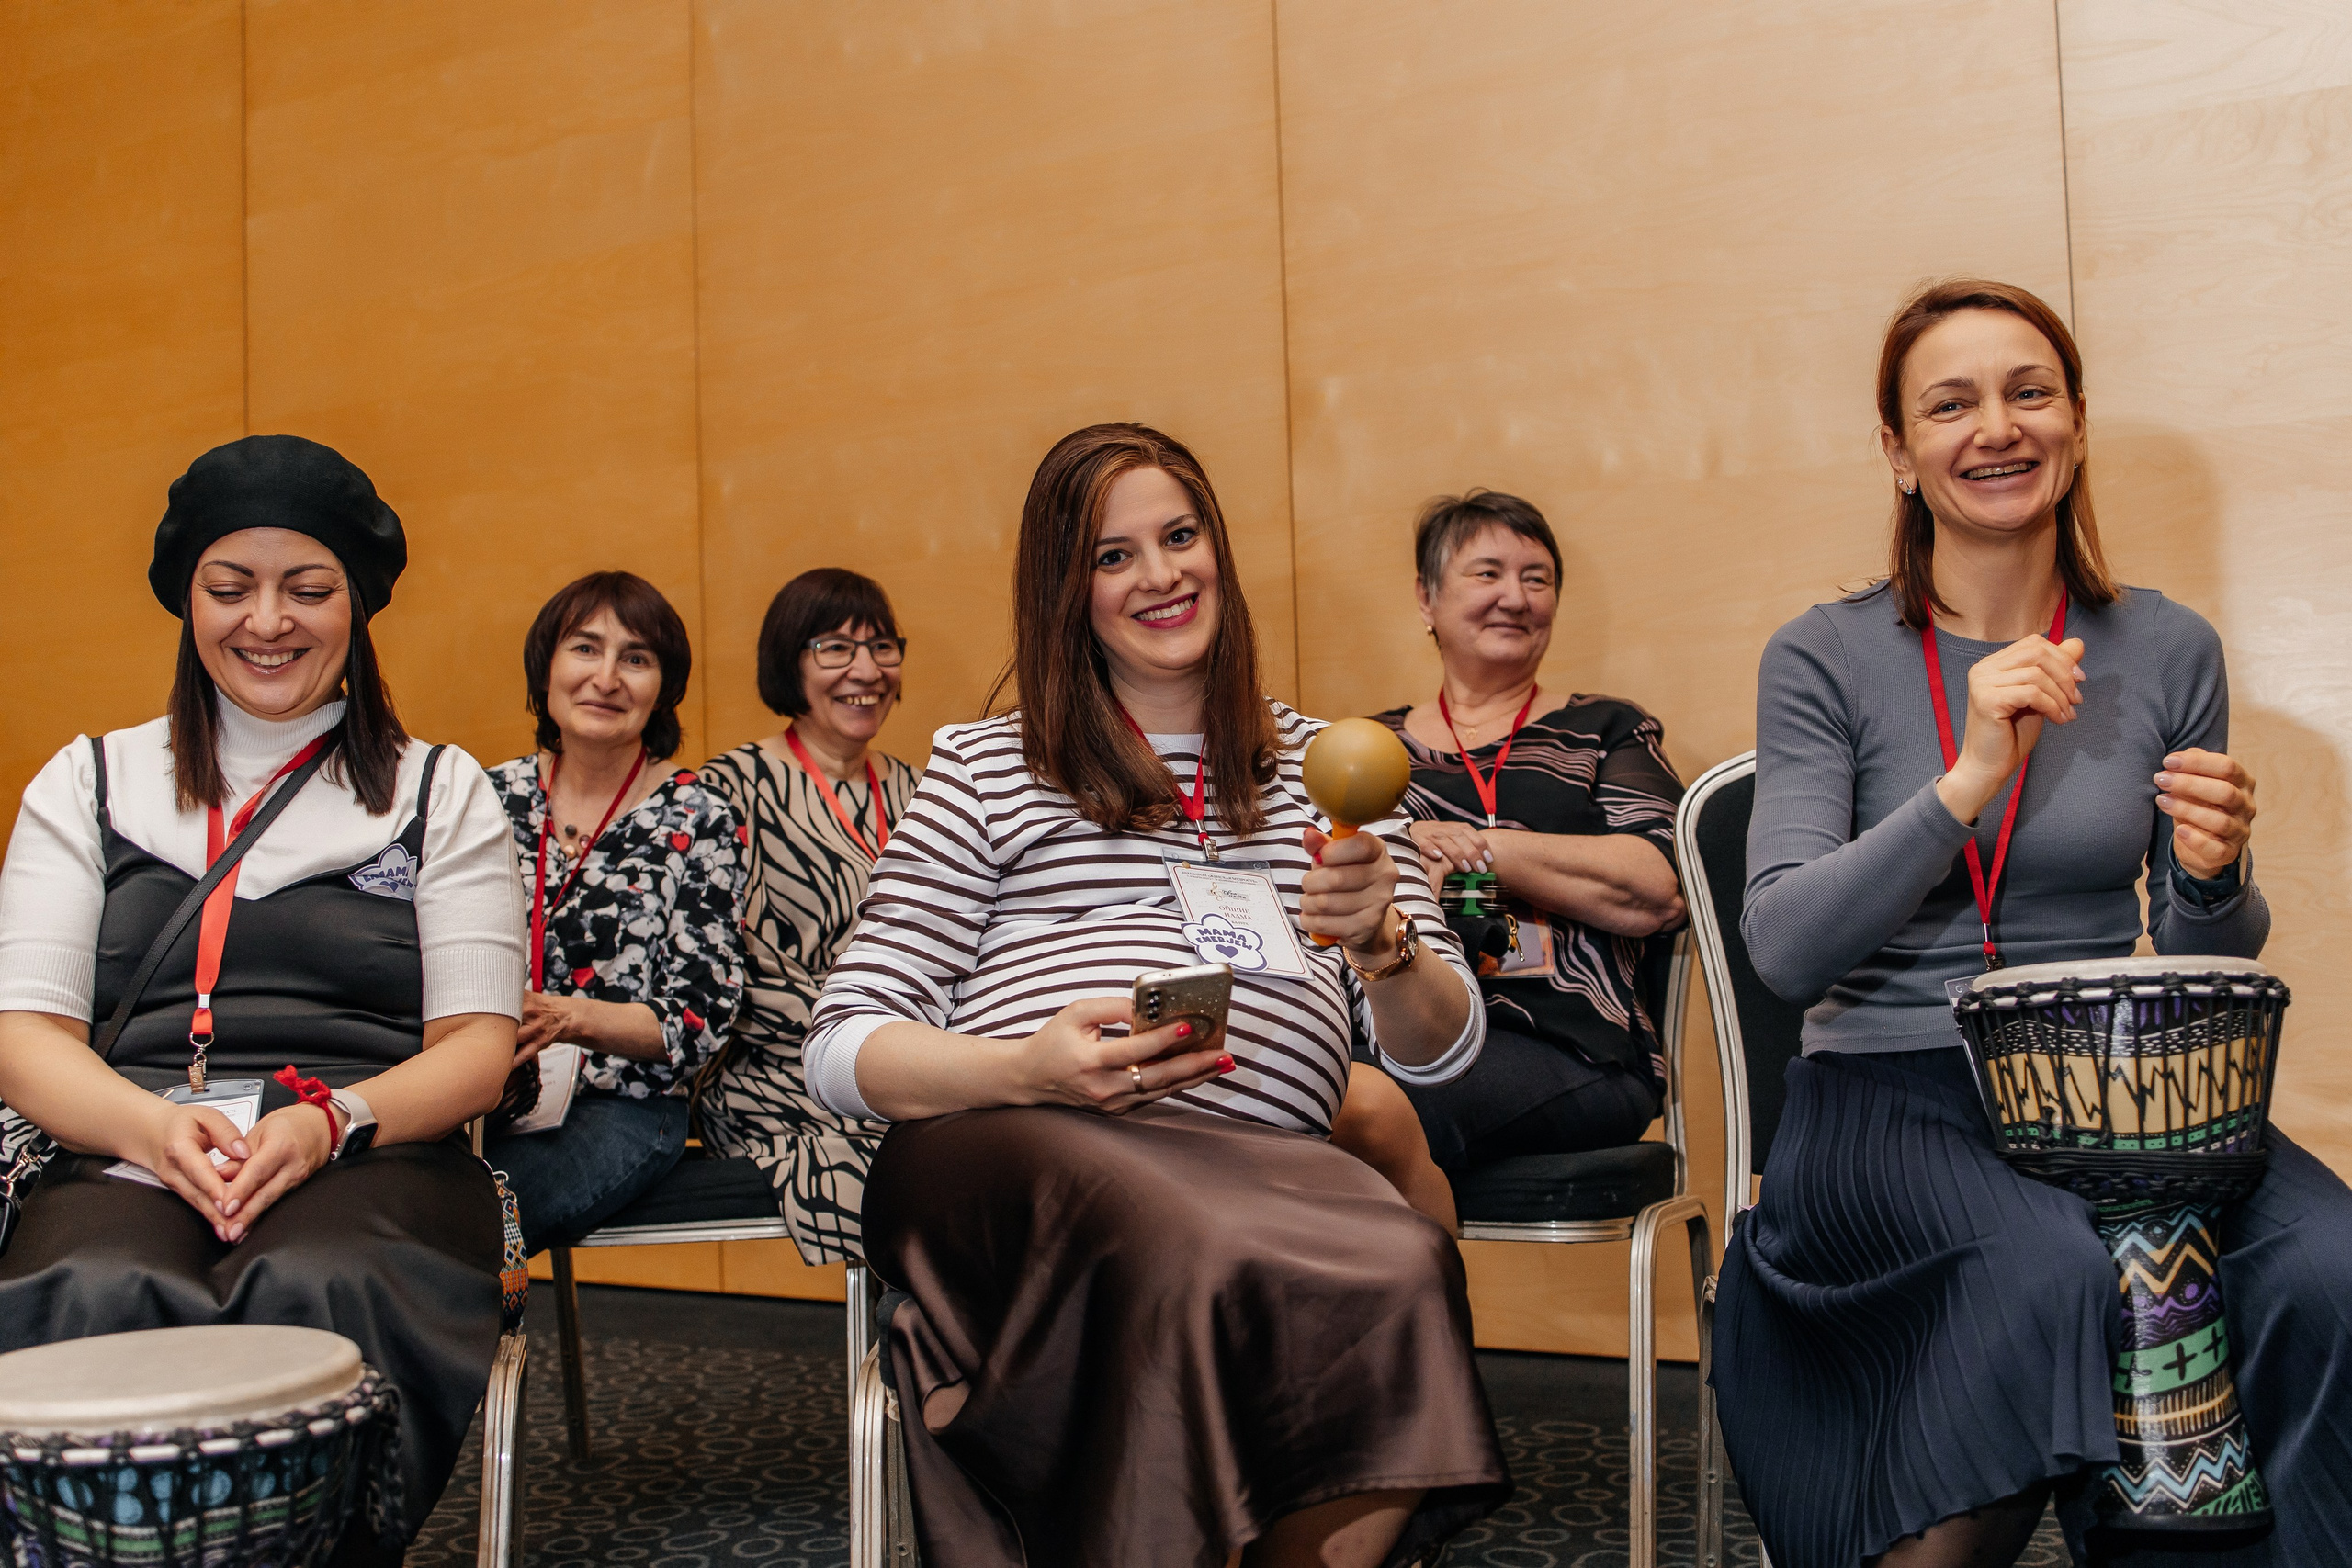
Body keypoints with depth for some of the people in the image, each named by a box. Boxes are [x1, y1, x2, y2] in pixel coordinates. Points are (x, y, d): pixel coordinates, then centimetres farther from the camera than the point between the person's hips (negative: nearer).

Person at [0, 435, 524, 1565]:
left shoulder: (440, 791, 16)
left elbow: (478, 1043, 8)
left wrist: (331, 1119, -13)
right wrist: (154, 1125, -12)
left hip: (374, 1165, -1)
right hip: (126, 1162, 1)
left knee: (318, 1294, -36)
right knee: (99, 1304, -35)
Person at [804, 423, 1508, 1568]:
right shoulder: (985, 767, 16)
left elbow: (1443, 1050, 18)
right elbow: (843, 1047, 9)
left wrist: (1381, 942, -6)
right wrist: (1029, 1067, -11)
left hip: (1259, 1163, 2)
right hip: (1007, 1144, -2)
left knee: (1402, 1271, -33)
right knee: (1184, 1248, -37)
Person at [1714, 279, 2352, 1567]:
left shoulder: (2166, 651, 8)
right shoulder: (1825, 660, 0)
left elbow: (2203, 966, 14)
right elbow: (1784, 951, -11)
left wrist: (2212, 880, -10)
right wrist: (1968, 783, -21)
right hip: (1890, 1091, -3)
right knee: (2056, 1265, -33)